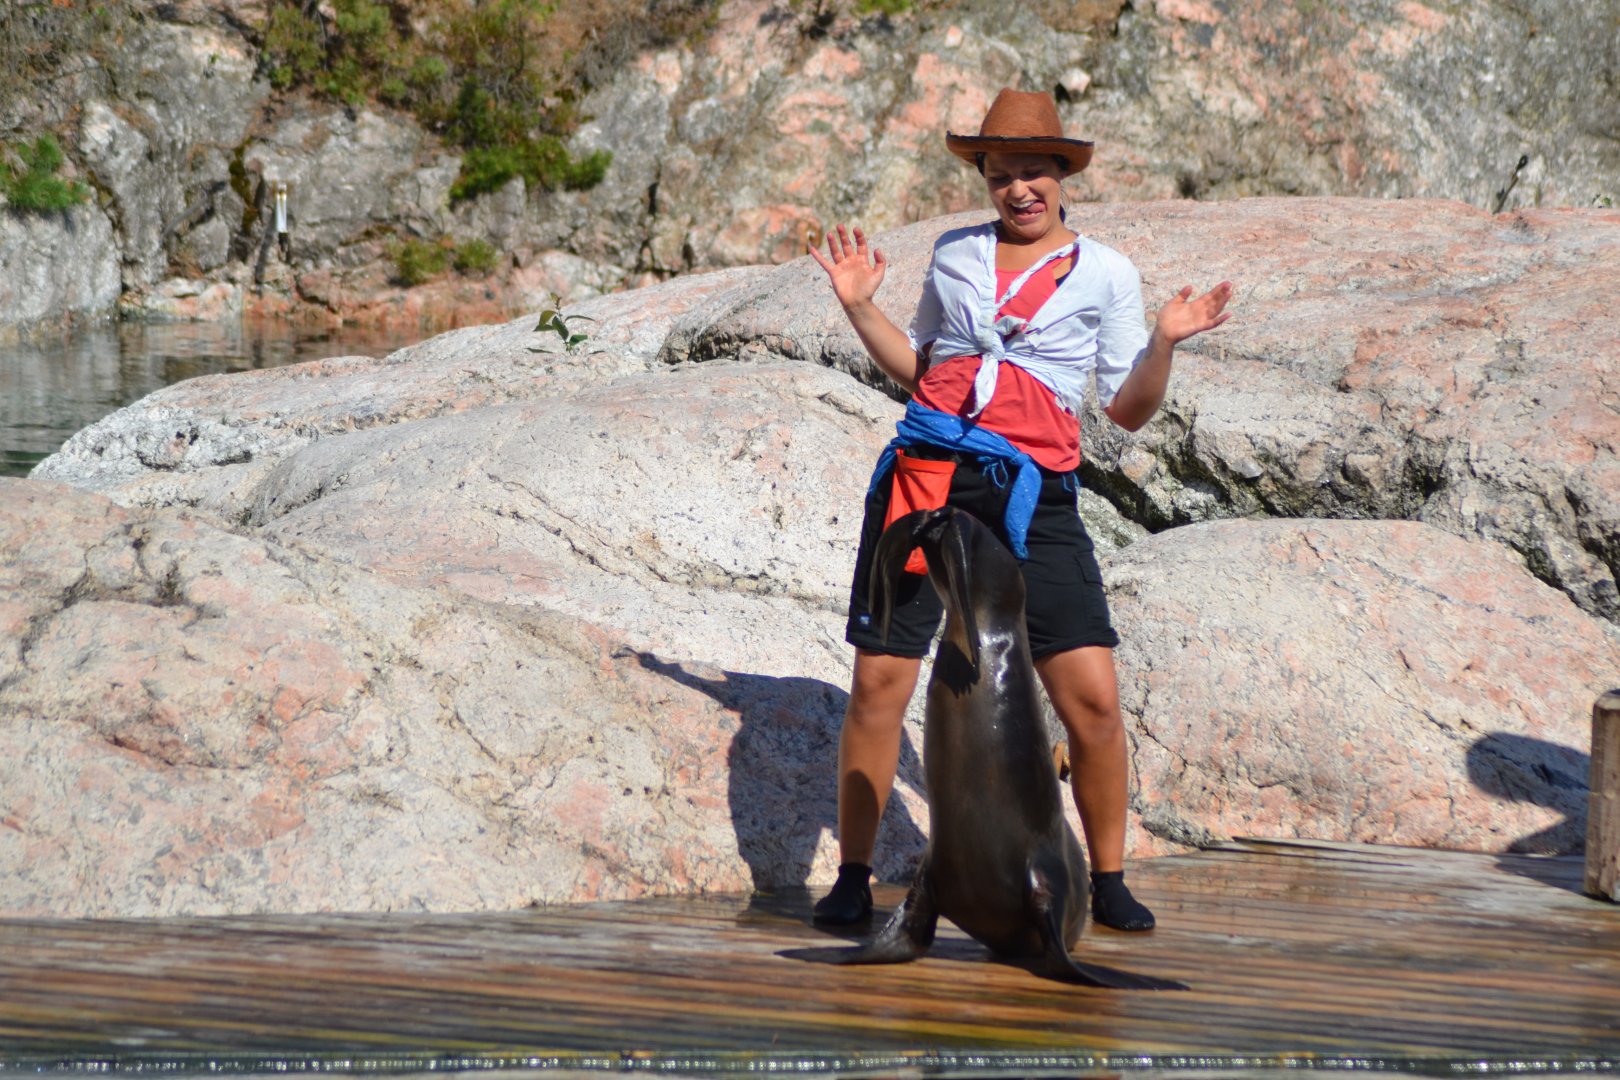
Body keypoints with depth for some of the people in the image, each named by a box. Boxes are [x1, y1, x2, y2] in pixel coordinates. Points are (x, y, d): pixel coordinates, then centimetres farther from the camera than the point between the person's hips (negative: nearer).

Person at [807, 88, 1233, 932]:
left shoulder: (1104, 273, 8)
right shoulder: (955, 255, 15)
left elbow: (1128, 410, 6)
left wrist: (1165, 342, -9)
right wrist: (860, 306, 14)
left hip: (1031, 497, -2)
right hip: (927, 477, 2)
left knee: (1092, 697, -9)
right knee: (879, 681, -2)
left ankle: (1108, 883, 8)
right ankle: (852, 878, 10)